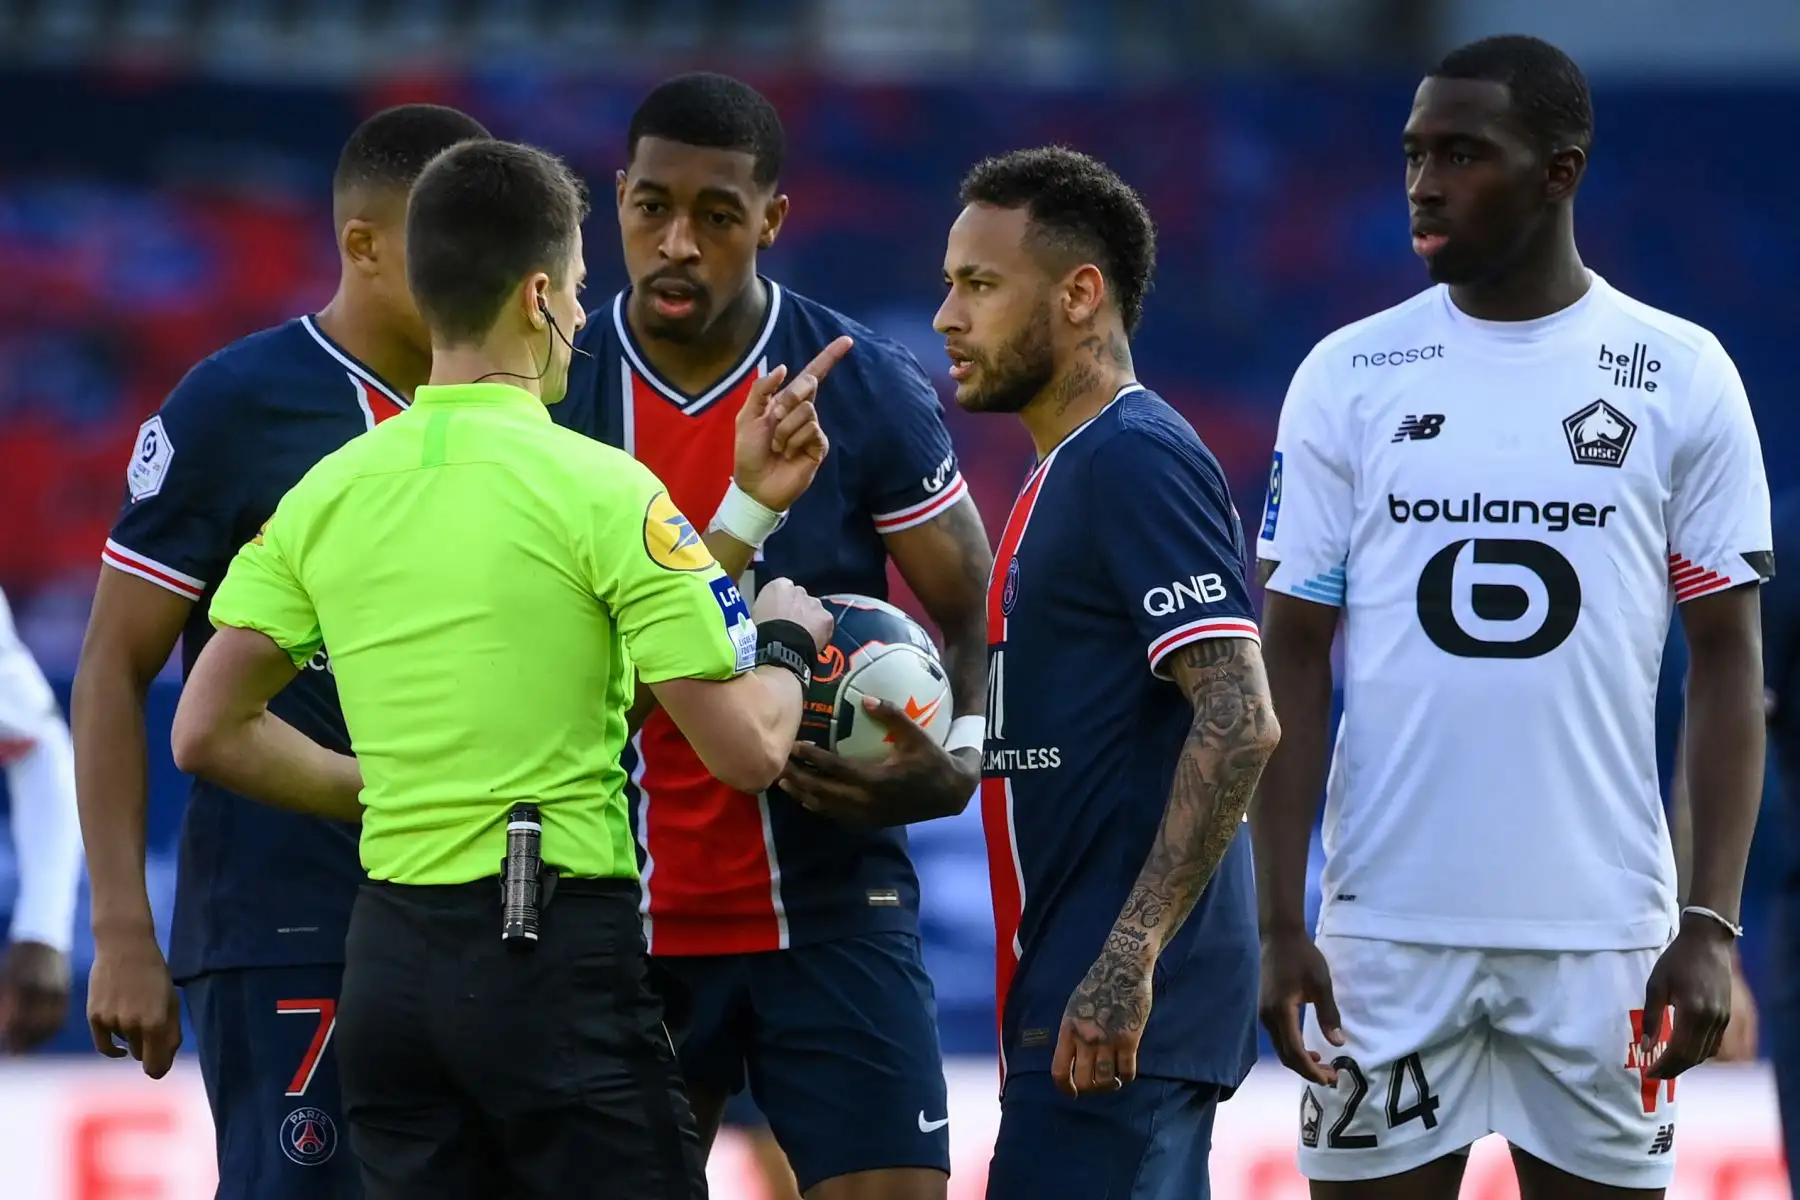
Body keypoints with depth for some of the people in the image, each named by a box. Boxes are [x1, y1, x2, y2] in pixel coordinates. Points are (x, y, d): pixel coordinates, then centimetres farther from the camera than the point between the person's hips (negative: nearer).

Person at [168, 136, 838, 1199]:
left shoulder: (327, 496, 7)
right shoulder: (604, 490, -10)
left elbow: (209, 733, 10)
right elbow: (747, 752, -10)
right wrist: (788, 643, 11)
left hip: (391, 956, 6)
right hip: (559, 950, -6)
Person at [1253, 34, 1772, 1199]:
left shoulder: (1682, 377, 1)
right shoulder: (1347, 377, 3)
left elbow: (1728, 662, 2)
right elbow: (1292, 662, 4)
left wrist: (1713, 925, -7)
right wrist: (1280, 925, -4)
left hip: (1603, 931, -1)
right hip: (1390, 928, 1)